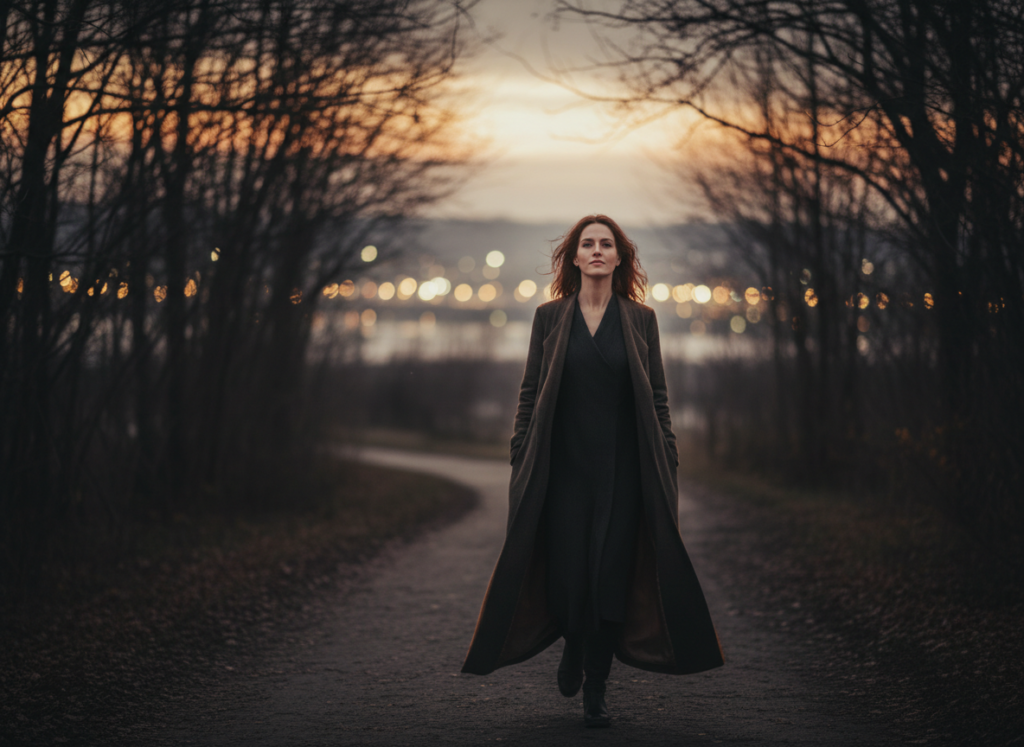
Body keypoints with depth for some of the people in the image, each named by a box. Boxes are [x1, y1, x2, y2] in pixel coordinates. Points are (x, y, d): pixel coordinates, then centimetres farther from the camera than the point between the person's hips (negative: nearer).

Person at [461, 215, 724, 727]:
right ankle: (573, 649, 31)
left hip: (622, 468, 0)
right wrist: (520, 459, 1)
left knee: (612, 574, -3)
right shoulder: (549, 317, 5)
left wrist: (666, 466, 1)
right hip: (563, 466, 0)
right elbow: (529, 393, 6)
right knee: (566, 573, -2)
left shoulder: (640, 320, 5)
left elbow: (658, 397, 6)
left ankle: (596, 689, 10)